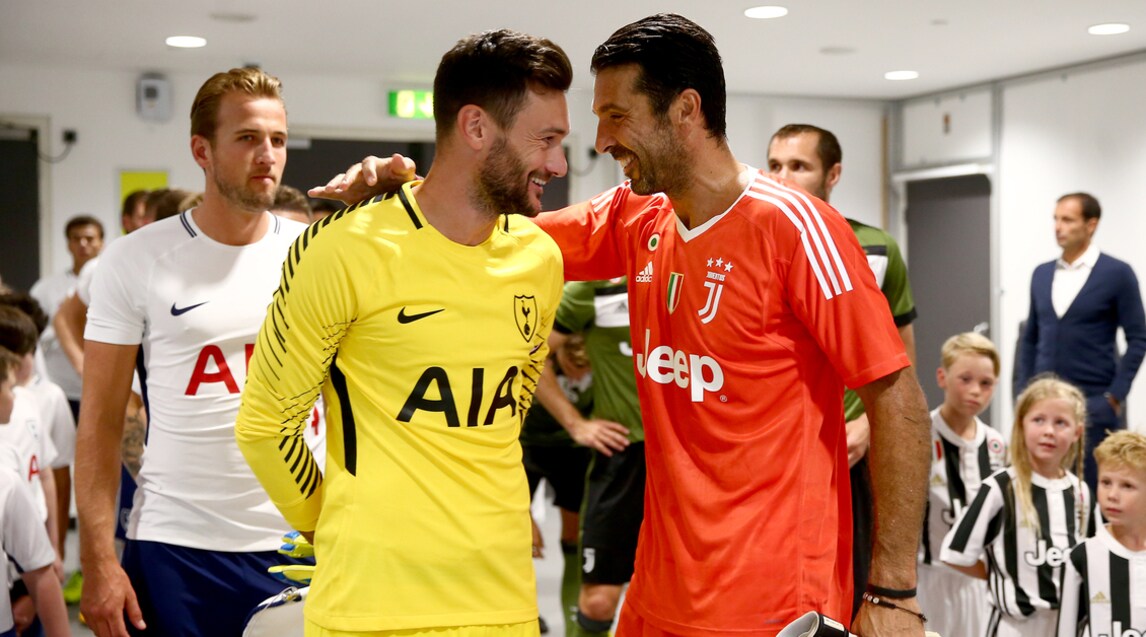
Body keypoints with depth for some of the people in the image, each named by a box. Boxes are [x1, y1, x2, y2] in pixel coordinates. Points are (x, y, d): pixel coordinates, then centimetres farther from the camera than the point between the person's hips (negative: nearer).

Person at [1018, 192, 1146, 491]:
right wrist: (1025, 390, 8)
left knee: (1094, 489, 1)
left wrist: (1115, 396, -11)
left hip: (1094, 402, -4)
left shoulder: (1117, 273, -5)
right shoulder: (1042, 274, 9)